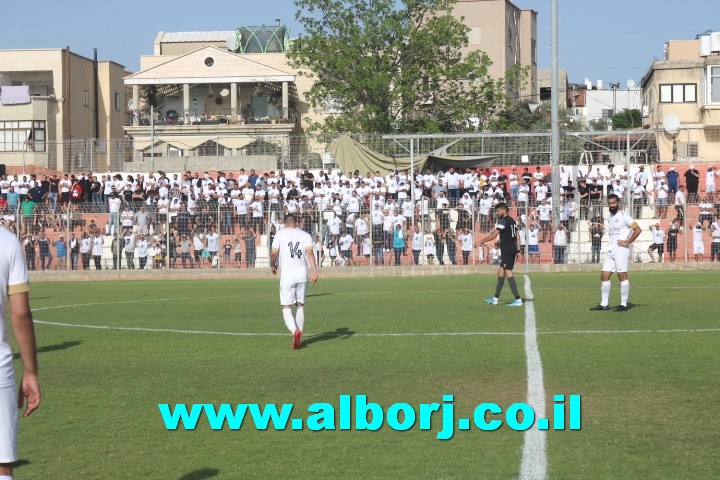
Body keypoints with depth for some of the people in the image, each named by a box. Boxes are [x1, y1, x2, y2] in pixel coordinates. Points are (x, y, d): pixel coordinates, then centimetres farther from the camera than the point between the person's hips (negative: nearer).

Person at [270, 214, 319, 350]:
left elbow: (273, 253, 0)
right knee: (300, 306, 15)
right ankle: (299, 339, 14)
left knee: (286, 308, 1)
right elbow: (310, 252, -5)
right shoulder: (305, 235, 10)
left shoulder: (280, 234, 5)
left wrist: (273, 266, 20)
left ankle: (295, 331, -25)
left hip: (287, 276, -3)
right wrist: (315, 271, -14)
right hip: (302, 275, 3)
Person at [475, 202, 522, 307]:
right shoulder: (512, 221, 16)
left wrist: (481, 242, -12)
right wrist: (518, 249, 18)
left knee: (508, 273, -9)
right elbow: (517, 236, 17)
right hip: (513, 249, 9)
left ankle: (518, 300, -14)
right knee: (501, 272, 15)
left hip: (506, 250, -9)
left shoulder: (503, 221, -12)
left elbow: (494, 235, -18)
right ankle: (495, 298, 21)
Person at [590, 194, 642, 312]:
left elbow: (638, 230, -14)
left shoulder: (623, 216, -8)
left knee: (622, 276, -6)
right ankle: (604, 304, 9)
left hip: (621, 250, -8)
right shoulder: (609, 218, 16)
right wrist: (610, 243, 14)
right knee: (604, 276, 4)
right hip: (611, 250, 8)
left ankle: (623, 304, -1)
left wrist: (627, 242, -15)